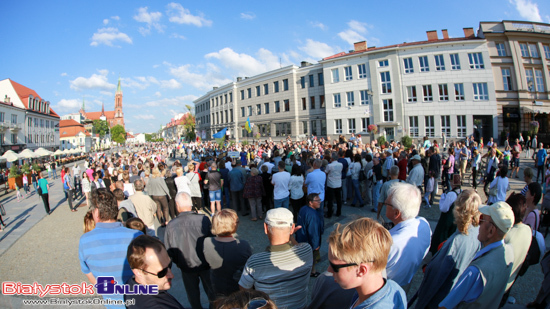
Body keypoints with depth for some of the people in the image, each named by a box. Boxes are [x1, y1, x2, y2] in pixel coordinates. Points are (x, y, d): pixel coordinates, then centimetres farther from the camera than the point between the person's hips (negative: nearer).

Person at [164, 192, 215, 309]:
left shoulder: (171, 226, -21)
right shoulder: (203, 219, -25)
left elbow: (170, 251, -8)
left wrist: (178, 262, 12)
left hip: (187, 268, 1)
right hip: (206, 264, 0)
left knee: (193, 294, 25)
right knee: (211, 290, 24)